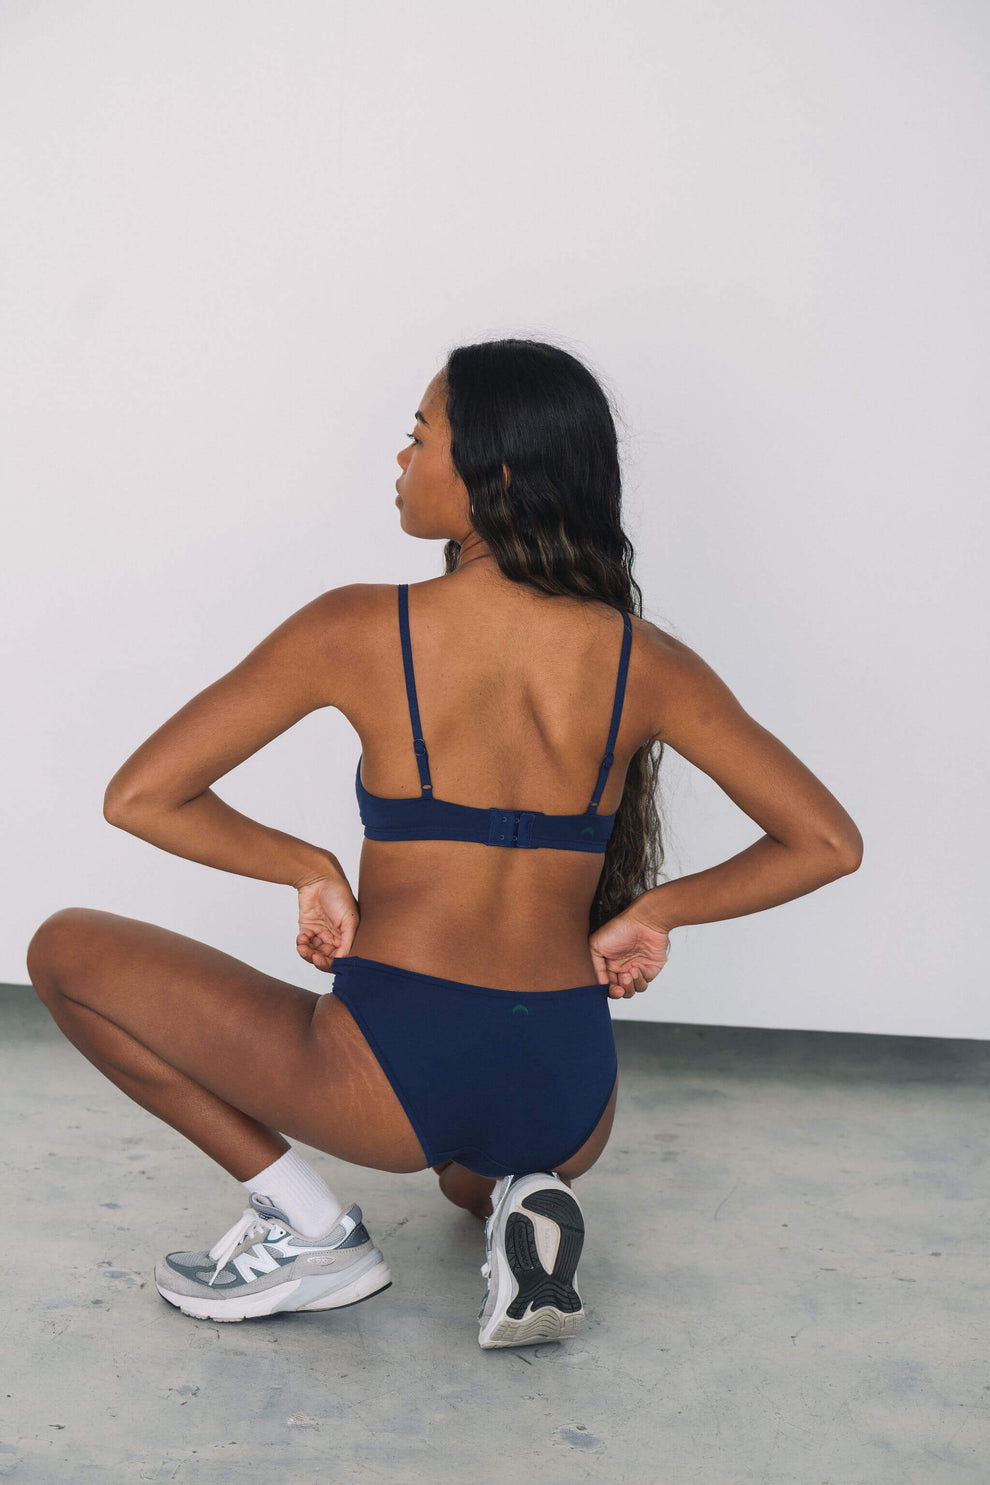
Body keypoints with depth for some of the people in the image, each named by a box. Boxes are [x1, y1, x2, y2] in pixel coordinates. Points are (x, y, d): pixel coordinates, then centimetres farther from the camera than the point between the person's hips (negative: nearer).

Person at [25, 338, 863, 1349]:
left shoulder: (361, 630, -10)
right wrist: (651, 911, 7)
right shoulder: (642, 661, -2)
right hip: (567, 1105, 5)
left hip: (388, 1078, -4)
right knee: (470, 1166, 44)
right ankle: (519, 1203, 6)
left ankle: (303, 1224, 6)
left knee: (64, 950, 12)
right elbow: (827, 844, 1)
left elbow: (138, 797, -8)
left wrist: (313, 871, 3)